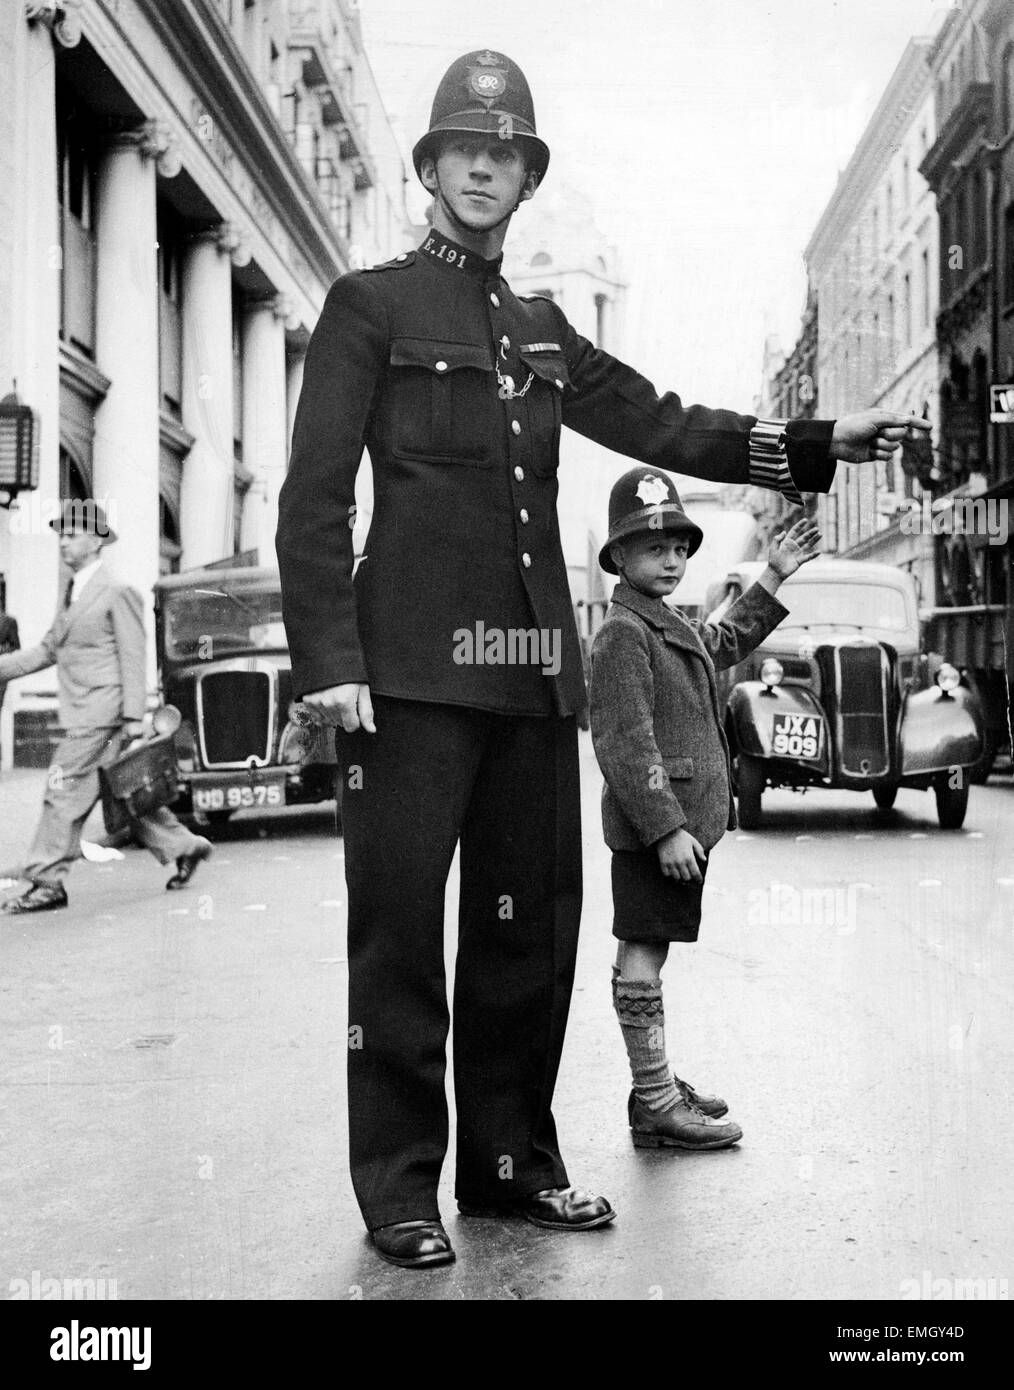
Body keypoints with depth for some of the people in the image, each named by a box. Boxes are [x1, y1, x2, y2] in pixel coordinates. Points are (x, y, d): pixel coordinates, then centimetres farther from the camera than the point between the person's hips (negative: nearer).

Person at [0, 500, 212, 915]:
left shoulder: (116, 593, -8)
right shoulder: (72, 594, 17)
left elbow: (133, 658, -11)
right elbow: (48, 650, 21)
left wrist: (133, 718, -15)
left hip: (101, 713, -8)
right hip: (80, 713, 8)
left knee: (64, 790, -9)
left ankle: (47, 884, -4)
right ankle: (183, 846, 25)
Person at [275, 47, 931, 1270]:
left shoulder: (543, 334, 21)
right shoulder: (369, 306, 5)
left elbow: (659, 423, 13)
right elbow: (313, 495, -3)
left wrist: (818, 443, 2)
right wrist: (328, 660, -12)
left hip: (535, 667, 6)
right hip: (415, 664, -5)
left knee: (530, 922, 9)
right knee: (399, 926, -2)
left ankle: (512, 1159, 21)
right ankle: (400, 1187, 7)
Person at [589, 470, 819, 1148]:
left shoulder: (673, 627, 18)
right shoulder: (622, 633, -13)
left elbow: (725, 641, 40)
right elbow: (625, 743, -19)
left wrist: (773, 579, 34)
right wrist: (665, 827, -23)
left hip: (681, 819, 10)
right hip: (656, 821, -10)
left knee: (648, 952, 17)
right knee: (643, 953, -6)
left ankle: (657, 1082, 27)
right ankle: (655, 1105, -3)